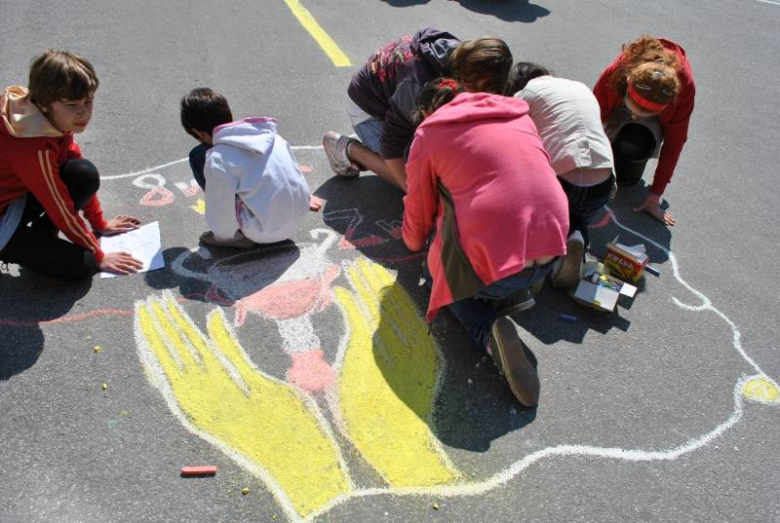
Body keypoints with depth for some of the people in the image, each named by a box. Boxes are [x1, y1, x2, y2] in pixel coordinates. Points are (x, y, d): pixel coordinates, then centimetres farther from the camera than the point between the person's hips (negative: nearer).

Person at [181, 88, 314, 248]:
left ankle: (240, 234, 5)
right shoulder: (268, 133, 2)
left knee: (199, 156, 0)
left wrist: (222, 234, 11)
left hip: (265, 232, -7)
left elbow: (221, 214, -10)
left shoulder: (218, 159, -16)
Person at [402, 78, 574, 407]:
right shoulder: (518, 115, 18)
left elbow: (418, 213, 12)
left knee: (436, 270, 24)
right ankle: (514, 293, 9)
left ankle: (488, 330, -2)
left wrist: (415, 243, 34)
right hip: (550, 254, 8)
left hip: (490, 267, -8)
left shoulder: (429, 133, 5)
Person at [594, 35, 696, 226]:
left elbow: (674, 142, -28)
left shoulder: (684, 86, -39)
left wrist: (655, 196, -25)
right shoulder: (613, 74, -40)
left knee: (627, 177, -20)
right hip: (618, 106, 1)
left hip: (659, 116, -1)